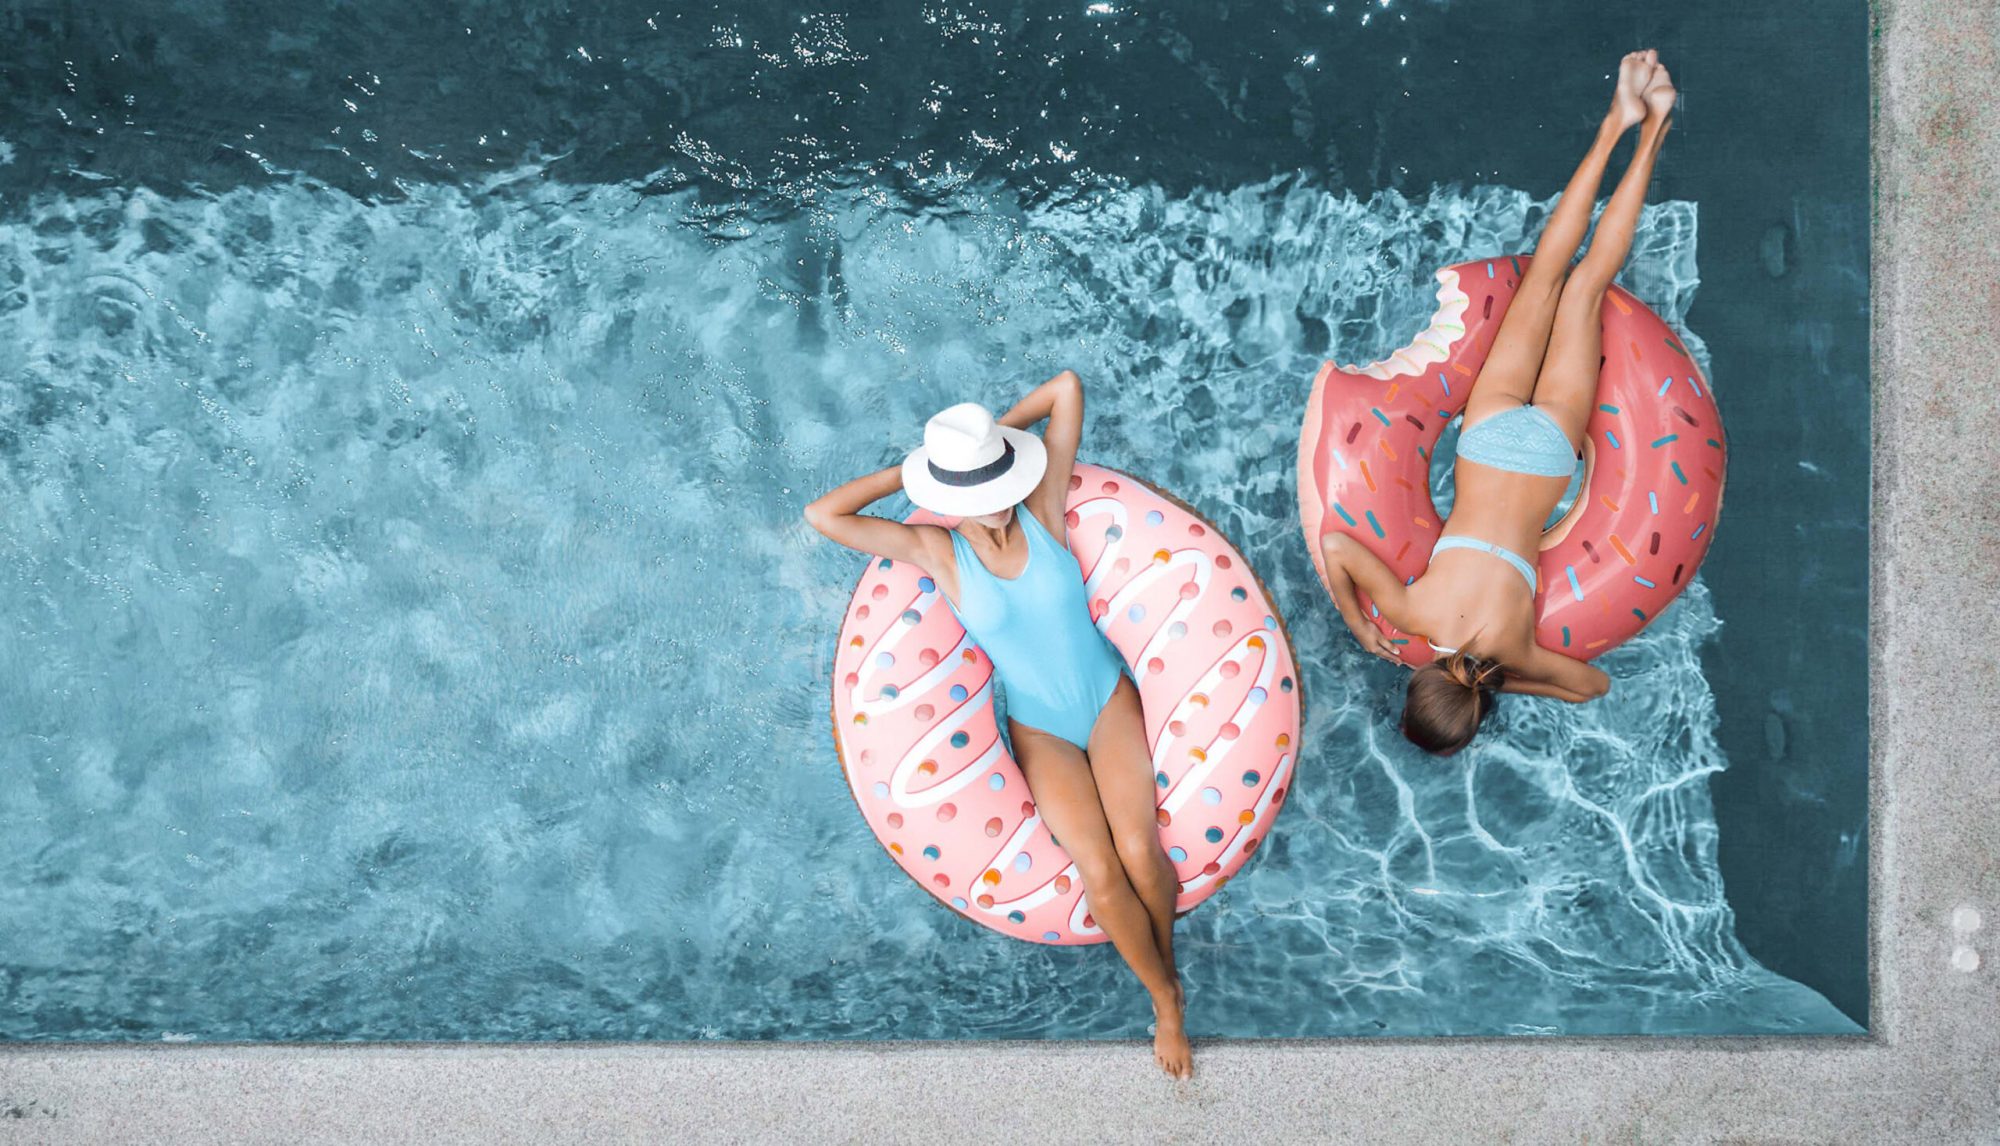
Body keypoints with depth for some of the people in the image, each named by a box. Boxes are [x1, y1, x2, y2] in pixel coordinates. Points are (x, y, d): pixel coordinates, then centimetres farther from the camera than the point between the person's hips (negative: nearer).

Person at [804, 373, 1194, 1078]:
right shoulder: (935, 551, -11)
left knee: (1139, 851, -18)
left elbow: (1066, 386, -10)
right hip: (1040, 729, 0)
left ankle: (1168, 967, 12)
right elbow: (822, 515, -19)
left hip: (1109, 700, 1)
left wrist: (998, 435, -1)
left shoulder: (1041, 506, -9)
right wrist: (909, 473, -10)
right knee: (1098, 869, -19)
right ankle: (1165, 1000, 3)